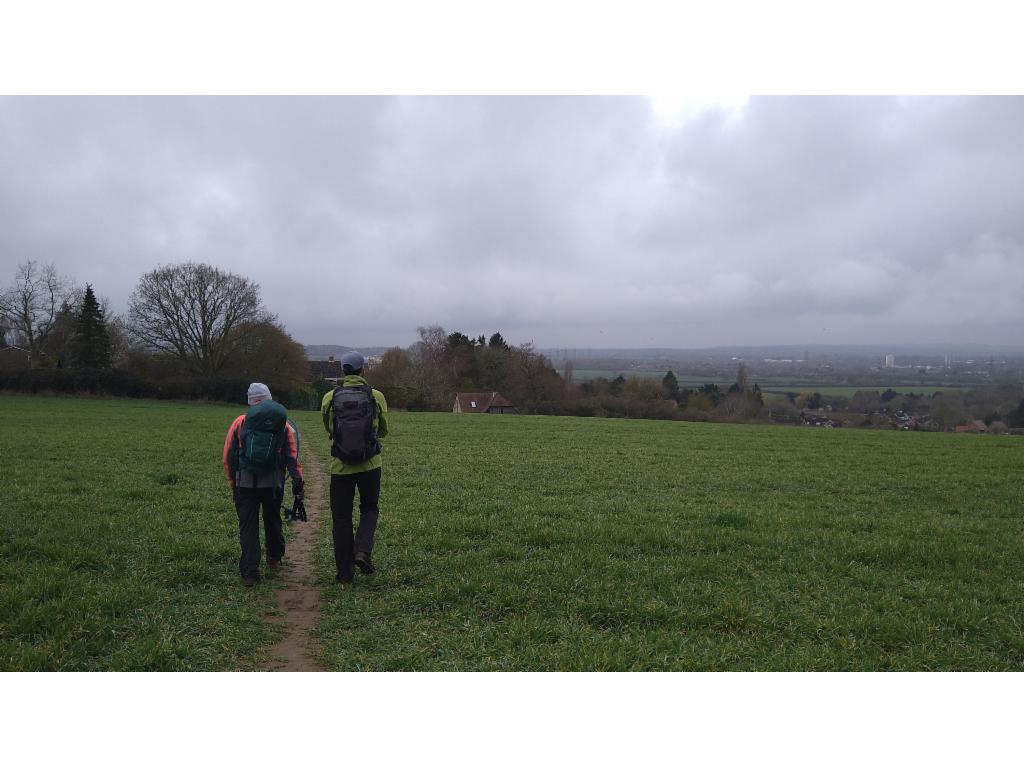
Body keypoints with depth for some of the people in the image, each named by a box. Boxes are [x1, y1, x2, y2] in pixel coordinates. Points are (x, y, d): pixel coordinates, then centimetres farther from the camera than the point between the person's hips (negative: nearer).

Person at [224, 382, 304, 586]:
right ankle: (274, 558, 38)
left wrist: (233, 484, 11)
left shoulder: (240, 422, 3)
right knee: (272, 520, 21)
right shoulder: (282, 423, 6)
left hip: (245, 483, -1)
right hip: (273, 483, 1)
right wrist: (298, 480, 1)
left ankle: (249, 571, 0)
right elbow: (292, 455, 0)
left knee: (248, 525, 4)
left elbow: (228, 458, 4)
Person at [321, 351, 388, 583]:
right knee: (369, 510, 20)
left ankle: (344, 573, 13)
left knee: (341, 518, 10)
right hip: (370, 465, 0)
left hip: (340, 466, 0)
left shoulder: (329, 398, -3)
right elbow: (383, 431, 6)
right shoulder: (376, 396, -5)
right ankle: (362, 550, -3)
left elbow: (328, 428, 12)